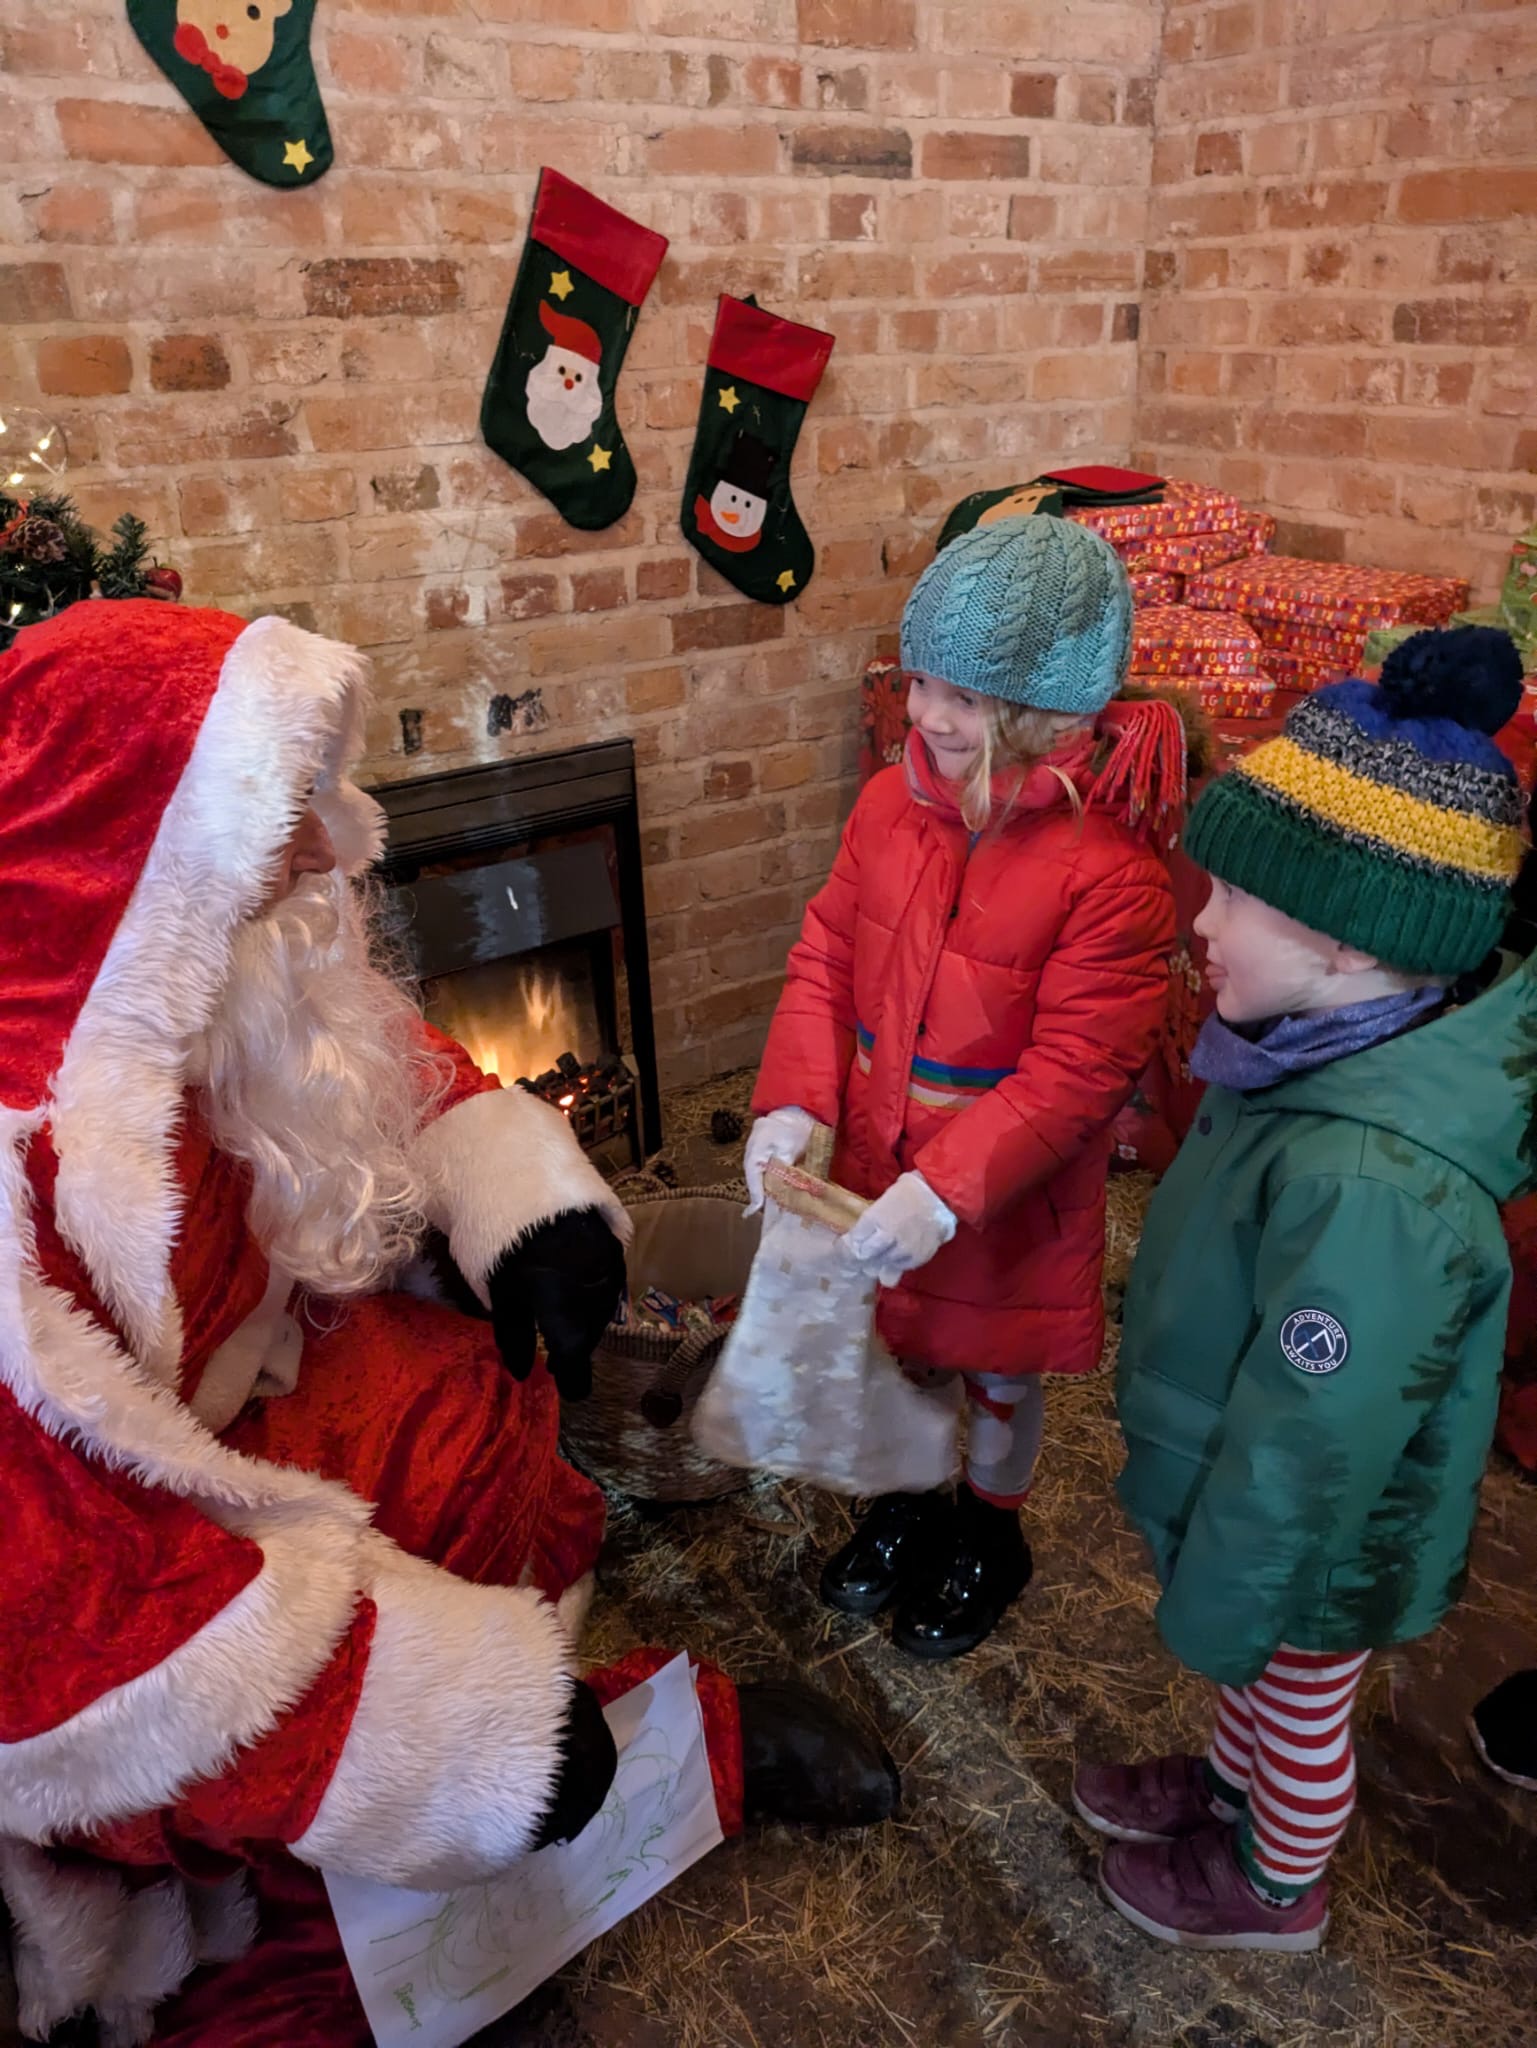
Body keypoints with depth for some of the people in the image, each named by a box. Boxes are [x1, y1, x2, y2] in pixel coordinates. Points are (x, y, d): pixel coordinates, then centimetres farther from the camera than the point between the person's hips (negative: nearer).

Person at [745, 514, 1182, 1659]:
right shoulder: (893, 803, -7)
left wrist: (946, 1190, -30)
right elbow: (827, 955, -2)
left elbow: (1075, 1071, -24)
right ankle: (910, 1503, 54)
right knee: (900, 1345, 26)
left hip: (1008, 1192, -4)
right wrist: (795, 1103, -15)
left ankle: (991, 1535, 50)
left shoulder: (1110, 871, -24)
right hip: (878, 1167, 5)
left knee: (997, 1372, 21)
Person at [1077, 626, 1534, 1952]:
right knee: (1258, 1676, 32)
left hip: (1313, 1545, -7)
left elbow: (1306, 1446, -29)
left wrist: (1216, 1606, -14)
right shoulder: (1358, 1051, -13)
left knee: (1297, 1698, 23)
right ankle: (1229, 1786, 61)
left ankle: (1276, 1889, 52)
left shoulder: (1372, 1189, -41)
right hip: (1253, 1487, 7)